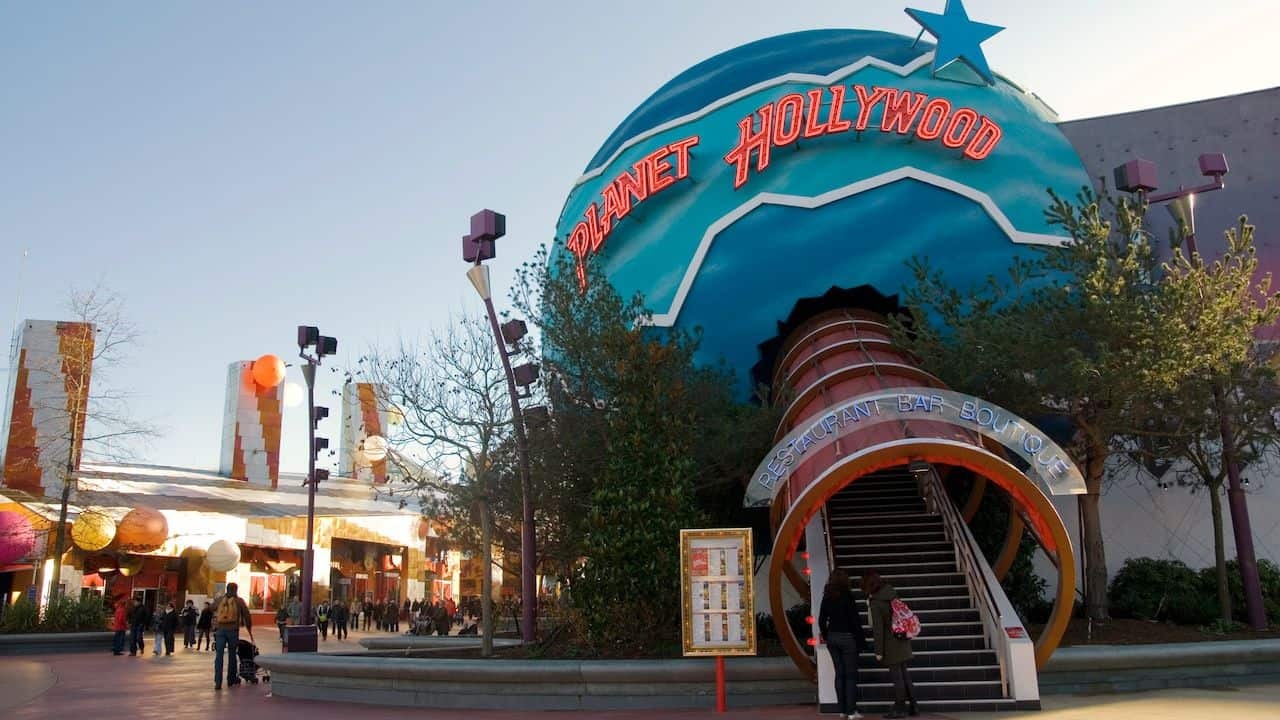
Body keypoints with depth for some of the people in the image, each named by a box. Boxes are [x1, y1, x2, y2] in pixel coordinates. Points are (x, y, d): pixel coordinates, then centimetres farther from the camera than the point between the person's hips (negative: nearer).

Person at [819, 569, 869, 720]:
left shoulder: (827, 597, 3)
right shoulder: (846, 596, -13)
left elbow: (821, 620, 6)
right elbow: (855, 620, -12)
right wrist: (861, 641, -6)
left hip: (832, 638, 5)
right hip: (847, 637, -5)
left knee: (839, 674, 11)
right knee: (851, 674, 2)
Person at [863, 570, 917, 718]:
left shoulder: (875, 602, -18)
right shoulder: (892, 594, 2)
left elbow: (878, 628, -17)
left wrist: (878, 651, -10)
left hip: (891, 644, -7)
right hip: (902, 641, 7)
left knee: (896, 676, 3)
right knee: (904, 674, 16)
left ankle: (900, 709, 12)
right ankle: (912, 706, 23)